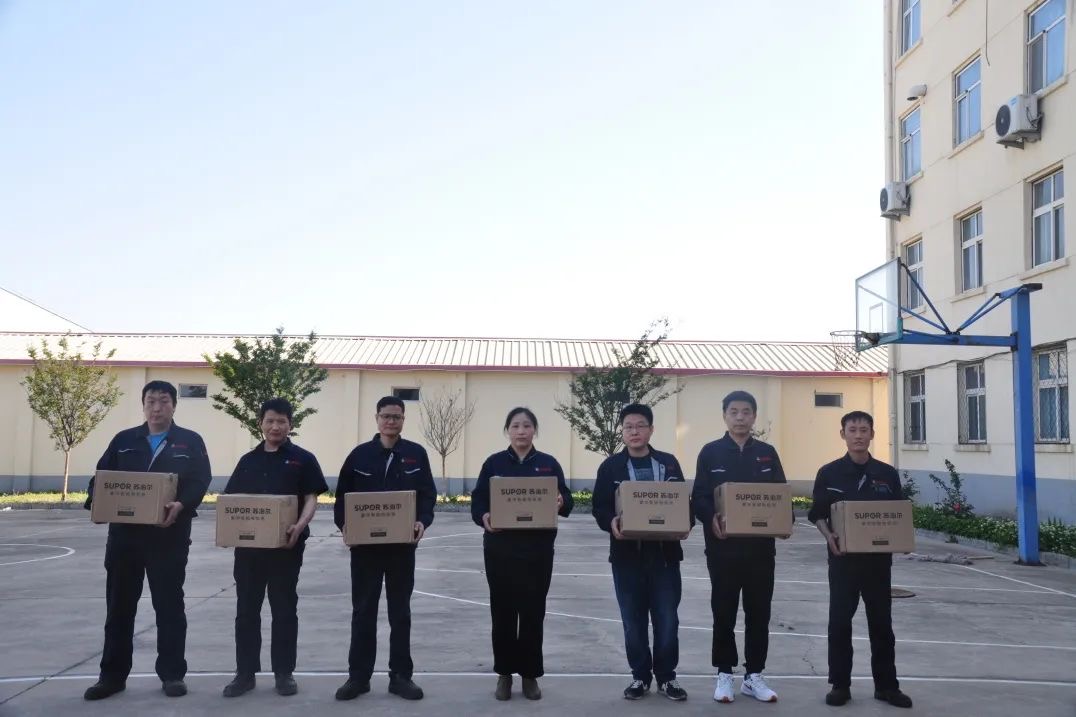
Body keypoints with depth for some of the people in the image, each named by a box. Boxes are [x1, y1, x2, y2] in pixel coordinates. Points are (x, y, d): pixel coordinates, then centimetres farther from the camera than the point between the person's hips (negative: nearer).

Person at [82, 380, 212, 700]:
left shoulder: (191, 442, 4)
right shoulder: (124, 440, 13)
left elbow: (200, 481, -5)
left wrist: (181, 504, -24)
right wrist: (97, 500, -13)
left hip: (169, 536, -3)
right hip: (124, 533, 3)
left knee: (169, 605, 4)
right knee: (119, 605, 9)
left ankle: (172, 674, 13)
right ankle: (112, 675, 20)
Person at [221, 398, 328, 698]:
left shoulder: (303, 459, 1)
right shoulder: (248, 461, 12)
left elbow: (311, 498, -5)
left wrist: (300, 526, -23)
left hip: (286, 544, -3)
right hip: (248, 543, 4)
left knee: (284, 608, 5)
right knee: (246, 609, 8)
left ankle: (284, 672, 15)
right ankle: (245, 672, 18)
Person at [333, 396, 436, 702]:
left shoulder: (417, 454, 3)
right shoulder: (360, 454, 3)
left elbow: (428, 494, 2)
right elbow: (342, 496, 4)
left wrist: (422, 521, -15)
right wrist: (344, 525, -11)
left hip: (402, 545, 0)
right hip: (364, 545, 0)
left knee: (400, 611, 9)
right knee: (363, 611, 7)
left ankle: (401, 675, 18)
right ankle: (358, 676, 17)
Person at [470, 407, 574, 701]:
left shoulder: (549, 463, 5)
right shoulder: (494, 463, 4)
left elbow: (566, 501, 3)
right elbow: (477, 501, 1)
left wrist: (561, 503, -20)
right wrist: (484, 517, -20)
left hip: (538, 549, 0)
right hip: (500, 548, 0)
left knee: (533, 611, 4)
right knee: (502, 610, 5)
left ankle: (530, 674, 18)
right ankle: (504, 673, 18)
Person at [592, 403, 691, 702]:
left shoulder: (669, 463, 7)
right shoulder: (610, 466, 3)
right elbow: (600, 507, 1)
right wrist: (611, 523, -19)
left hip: (664, 553, 0)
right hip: (626, 555, 0)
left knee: (667, 619, 4)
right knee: (633, 620, 7)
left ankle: (666, 676, 20)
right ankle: (640, 675, 21)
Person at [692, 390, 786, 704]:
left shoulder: (767, 453, 8)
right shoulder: (711, 452, 1)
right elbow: (699, 497, -3)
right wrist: (712, 519, -22)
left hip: (760, 546, 2)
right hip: (723, 546, -2)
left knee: (758, 612, 8)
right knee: (724, 613, 6)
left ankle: (754, 676, 20)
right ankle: (724, 675, 18)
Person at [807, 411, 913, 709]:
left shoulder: (887, 474, 3)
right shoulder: (829, 473, -2)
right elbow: (818, 514, 2)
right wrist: (829, 537, -15)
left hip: (878, 557, 2)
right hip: (843, 557, -1)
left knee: (881, 621, 10)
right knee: (840, 621, 3)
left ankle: (886, 685, 22)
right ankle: (840, 684, 15)